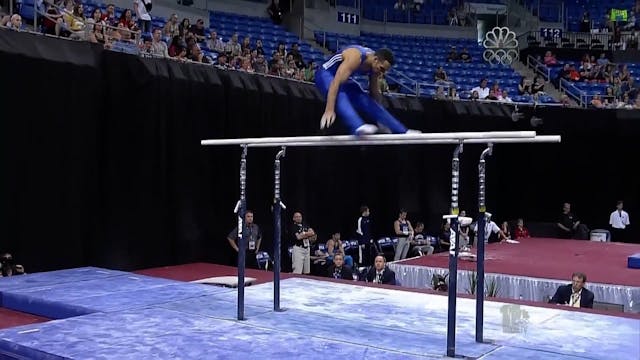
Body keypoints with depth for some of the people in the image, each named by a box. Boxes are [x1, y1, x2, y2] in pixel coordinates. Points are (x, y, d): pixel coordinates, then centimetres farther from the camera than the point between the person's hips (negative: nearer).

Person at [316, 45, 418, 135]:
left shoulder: (374, 66, -10)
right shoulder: (355, 57, -35)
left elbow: (374, 93, 4)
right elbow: (336, 82, -43)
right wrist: (329, 110, -51)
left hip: (343, 78, 7)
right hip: (326, 74, -7)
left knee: (367, 102, -2)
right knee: (340, 96, -37)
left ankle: (402, 132, 0)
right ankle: (358, 127, -61)